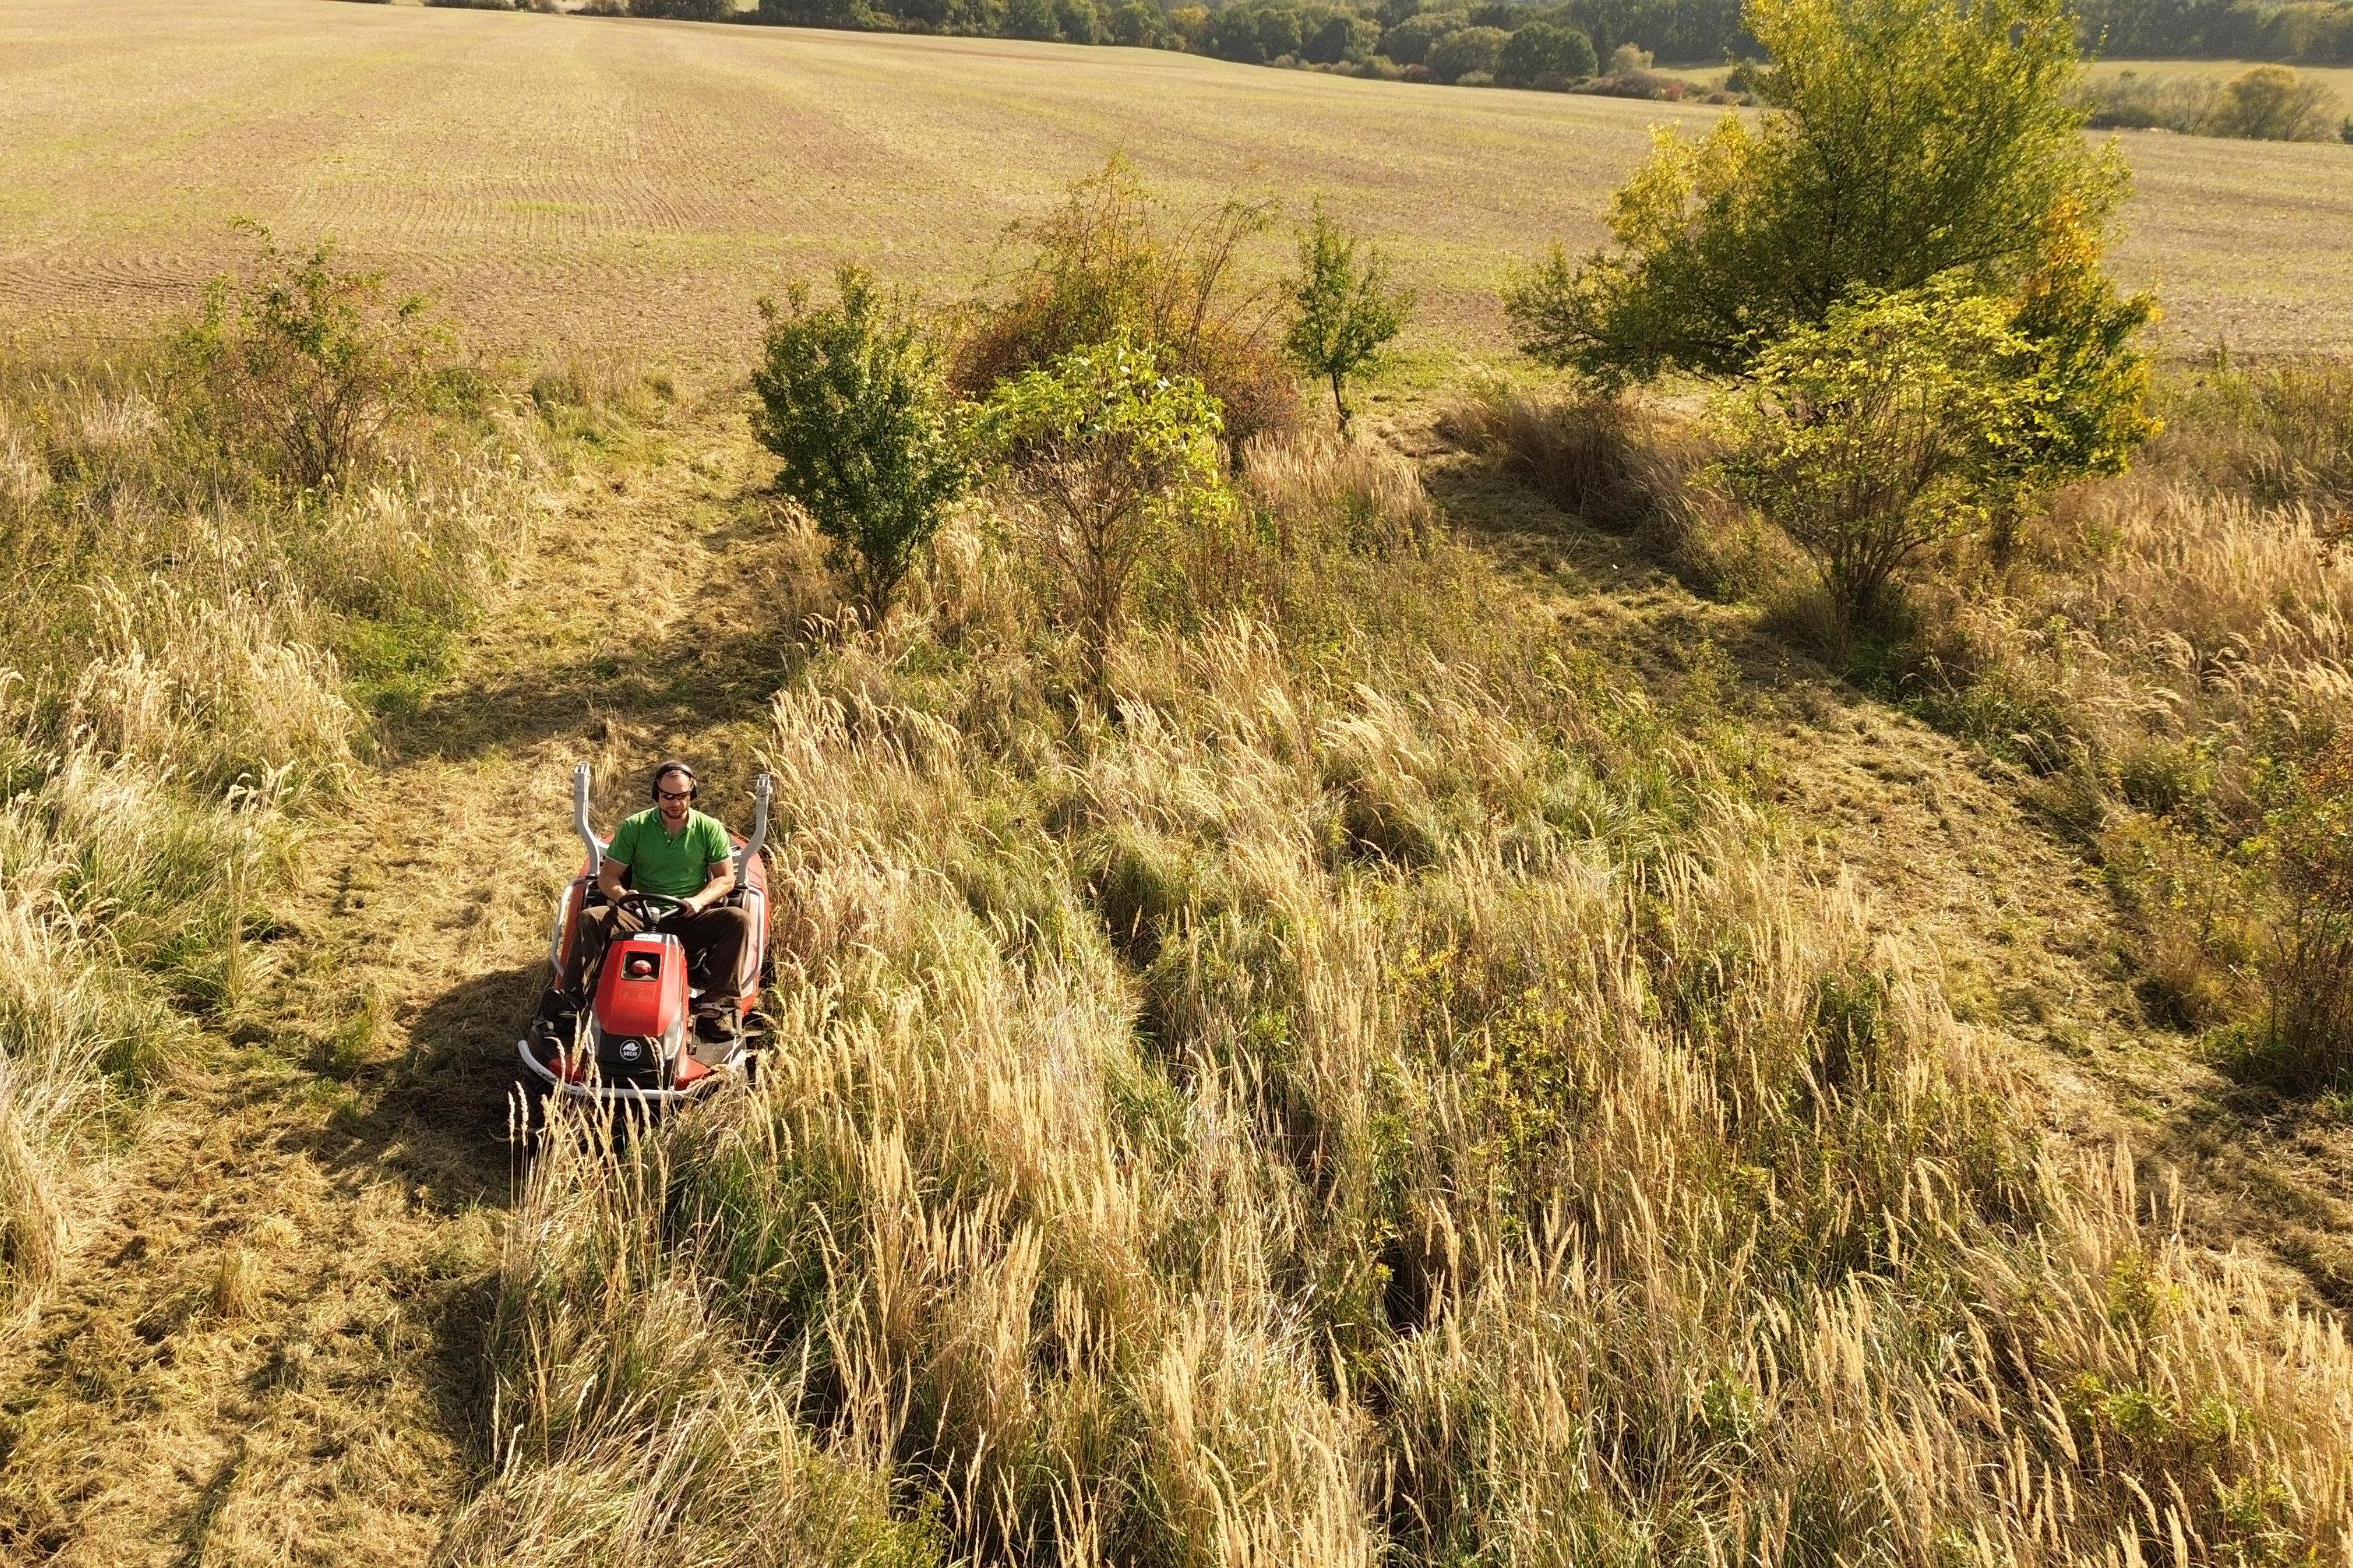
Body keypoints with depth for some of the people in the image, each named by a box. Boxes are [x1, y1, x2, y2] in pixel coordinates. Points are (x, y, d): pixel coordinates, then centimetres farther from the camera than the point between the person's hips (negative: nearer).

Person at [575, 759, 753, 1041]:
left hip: (690, 920, 0)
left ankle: (719, 1005, -34)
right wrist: (621, 895, -21)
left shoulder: (710, 828, 5)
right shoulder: (634, 827, 5)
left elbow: (726, 878, 3)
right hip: (641, 917, 0)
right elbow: (607, 876, 4)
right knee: (590, 919, -26)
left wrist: (699, 900, -18)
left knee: (738, 919, -29)